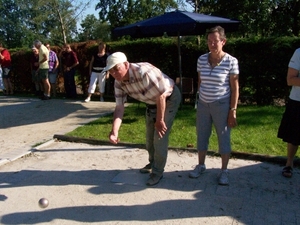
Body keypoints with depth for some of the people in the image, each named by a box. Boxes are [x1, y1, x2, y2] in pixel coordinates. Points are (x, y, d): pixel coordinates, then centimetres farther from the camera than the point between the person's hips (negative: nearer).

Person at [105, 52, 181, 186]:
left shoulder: (144, 71, -38)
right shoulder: (119, 82, -15)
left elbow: (161, 96, -30)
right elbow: (119, 107, -15)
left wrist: (160, 120, -20)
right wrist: (114, 131, -31)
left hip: (169, 98, -7)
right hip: (152, 102, 7)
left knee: (160, 136, -8)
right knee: (150, 135, 16)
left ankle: (158, 171, 9)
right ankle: (153, 163, 39)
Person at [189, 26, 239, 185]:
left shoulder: (231, 61, -11)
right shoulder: (201, 59, 0)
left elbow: (235, 88, -8)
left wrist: (233, 110, -11)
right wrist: (199, 99, 12)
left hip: (221, 106, -4)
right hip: (203, 104, 4)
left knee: (223, 138, 6)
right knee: (201, 136, 13)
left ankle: (224, 171, 21)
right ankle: (201, 165, 32)